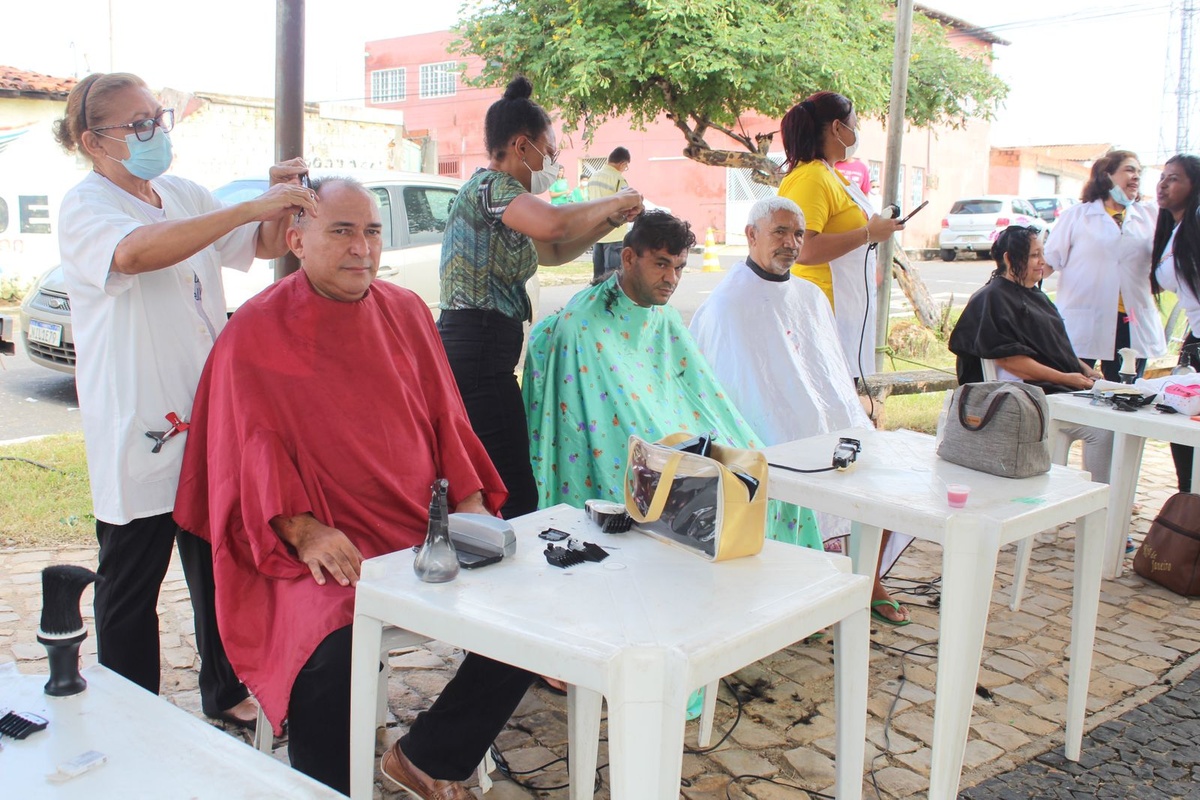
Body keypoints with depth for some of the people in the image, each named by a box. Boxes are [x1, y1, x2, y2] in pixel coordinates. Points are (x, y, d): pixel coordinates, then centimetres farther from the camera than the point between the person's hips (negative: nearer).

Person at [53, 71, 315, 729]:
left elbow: (264, 246, 17)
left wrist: (282, 202, -6)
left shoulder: (184, 195, 11)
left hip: (210, 419, 7)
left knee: (219, 569, 17)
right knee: (131, 588, 5)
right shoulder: (84, 207, -10)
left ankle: (226, 693, 34)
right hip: (138, 431, -7)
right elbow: (136, 253, -33)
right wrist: (253, 206, -36)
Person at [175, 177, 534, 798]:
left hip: (426, 527, 5)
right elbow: (253, 447, -6)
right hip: (325, 545, -5)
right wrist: (301, 529, -21)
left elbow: (445, 418, 14)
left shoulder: (406, 312, 13)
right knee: (331, 660, -31)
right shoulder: (256, 333, 0)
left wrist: (470, 501, -1)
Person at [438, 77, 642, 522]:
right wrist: (613, 202, -12)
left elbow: (551, 251, 31)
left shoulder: (491, 190, 22)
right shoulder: (491, 186, -10)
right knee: (515, 498, -10)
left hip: (467, 349, 11)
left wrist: (612, 220, 20)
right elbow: (553, 224, -31)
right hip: (479, 355, -11)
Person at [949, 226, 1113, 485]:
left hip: (1063, 386, 10)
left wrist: (1085, 369, 9)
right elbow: (1010, 360, -17)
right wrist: (1064, 378, -17)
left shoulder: (1033, 294, 21)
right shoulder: (993, 299, -9)